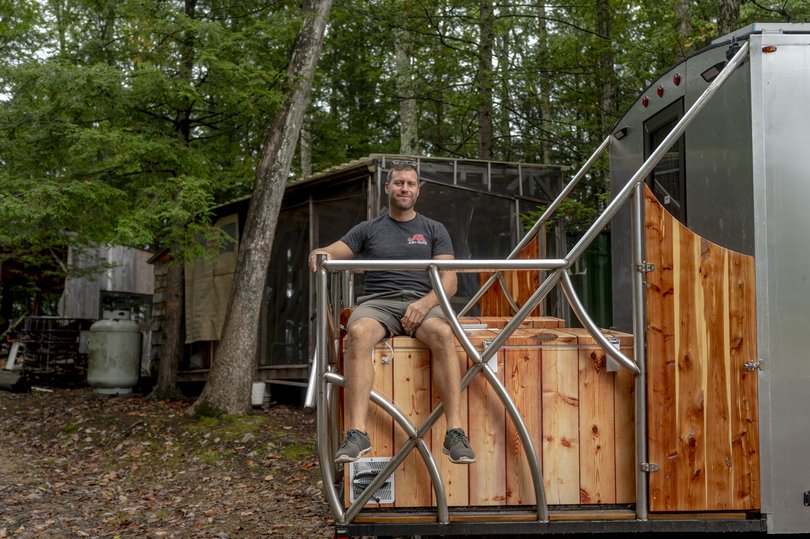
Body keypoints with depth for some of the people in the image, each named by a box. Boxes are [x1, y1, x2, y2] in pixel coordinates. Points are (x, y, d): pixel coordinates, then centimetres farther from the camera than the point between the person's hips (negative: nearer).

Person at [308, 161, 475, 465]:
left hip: (422, 302, 0)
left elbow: (449, 280, 8)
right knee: (358, 333, -37)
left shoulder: (434, 230, 18)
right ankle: (357, 432, -44)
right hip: (378, 302, 0)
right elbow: (332, 253, 10)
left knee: (443, 334, -36)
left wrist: (425, 303, -14)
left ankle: (455, 431, -38)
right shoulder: (368, 230, 20)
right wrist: (319, 254, -17)